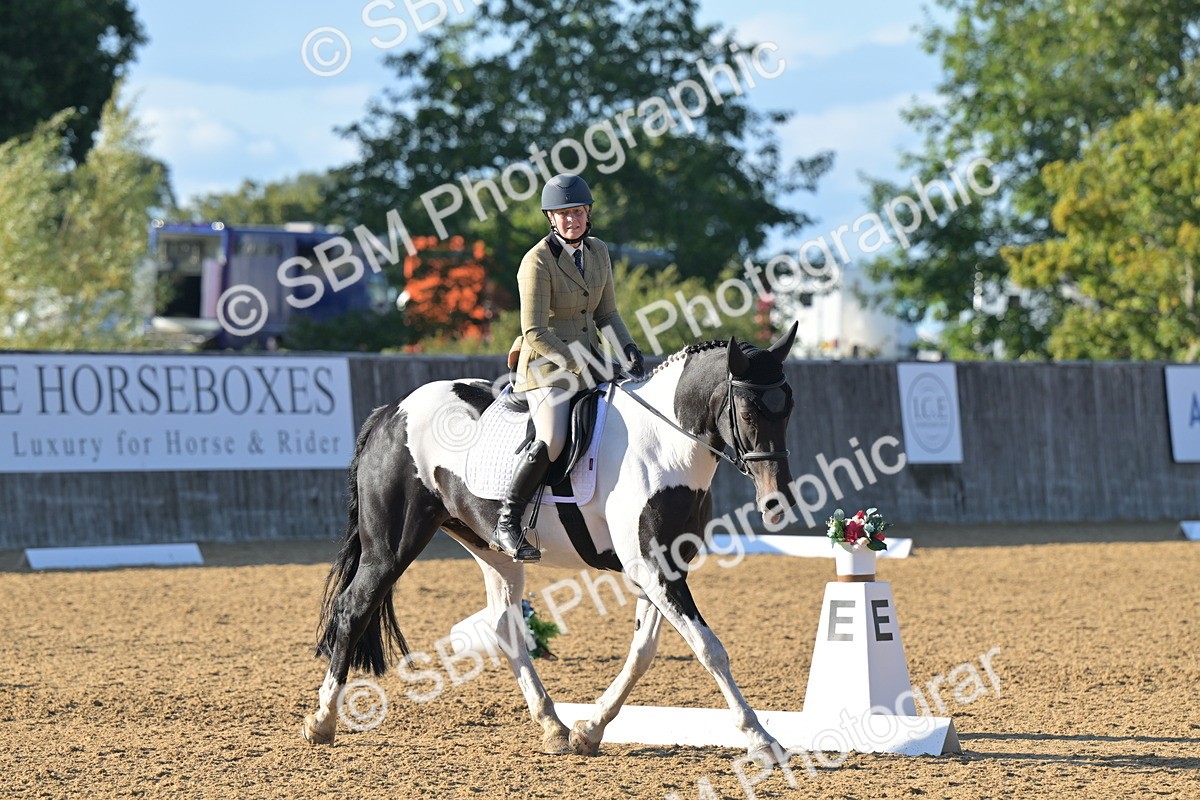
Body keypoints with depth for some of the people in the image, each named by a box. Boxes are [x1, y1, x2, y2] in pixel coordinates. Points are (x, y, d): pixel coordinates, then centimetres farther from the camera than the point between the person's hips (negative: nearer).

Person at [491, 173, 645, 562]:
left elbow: (607, 313, 16)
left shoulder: (598, 252, 7)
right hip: (547, 364, -8)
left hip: (588, 358, 8)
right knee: (552, 440, -29)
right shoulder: (538, 261, -15)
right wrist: (581, 368, -20)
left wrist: (628, 347, -3)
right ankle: (506, 524, -20)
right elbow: (535, 333, -17)